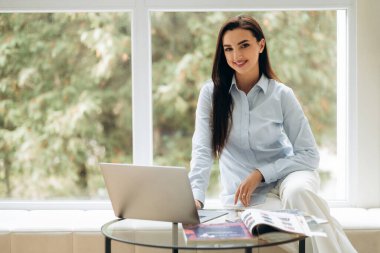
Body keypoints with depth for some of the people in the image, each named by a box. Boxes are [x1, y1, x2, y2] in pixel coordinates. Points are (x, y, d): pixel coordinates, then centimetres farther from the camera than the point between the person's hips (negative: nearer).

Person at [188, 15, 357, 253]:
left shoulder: (281, 95, -6)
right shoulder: (211, 93, -5)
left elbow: (310, 155, -6)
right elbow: (202, 151, -14)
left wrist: (260, 174, -16)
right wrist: (195, 197, -32)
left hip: (285, 174, 0)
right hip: (245, 196, 0)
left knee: (297, 193, -35)